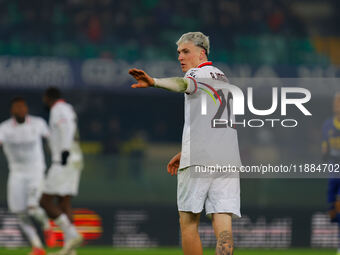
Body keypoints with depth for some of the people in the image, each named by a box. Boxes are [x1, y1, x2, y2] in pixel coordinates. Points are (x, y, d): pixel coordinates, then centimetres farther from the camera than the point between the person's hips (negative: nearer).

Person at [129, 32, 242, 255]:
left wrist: (153, 82, -43)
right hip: (229, 158, 7)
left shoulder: (199, 73, 0)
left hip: (199, 161, -7)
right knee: (223, 225, -5)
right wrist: (186, 152, 39)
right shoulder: (223, 78, 26)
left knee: (188, 222, 3)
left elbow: (183, 84, -26)